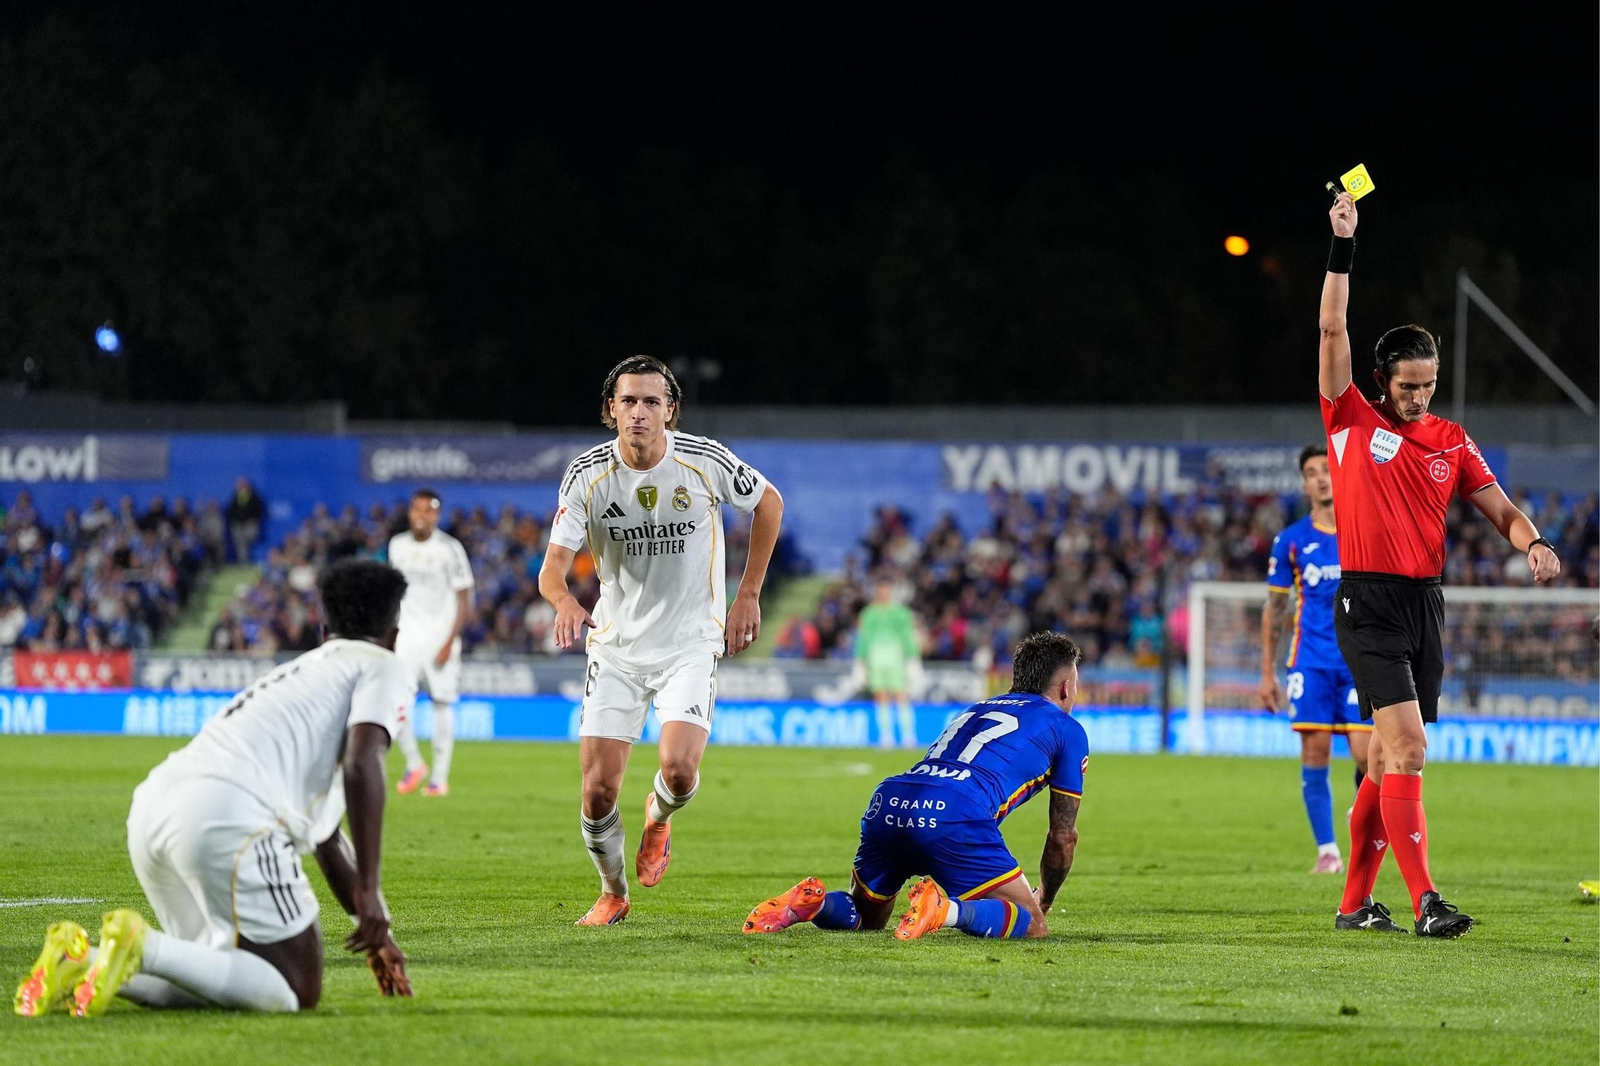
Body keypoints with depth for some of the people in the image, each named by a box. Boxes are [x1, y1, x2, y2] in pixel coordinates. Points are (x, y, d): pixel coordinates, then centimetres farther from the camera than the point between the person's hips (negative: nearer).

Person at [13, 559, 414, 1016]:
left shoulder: (298, 673, 39)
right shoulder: (382, 668, 14)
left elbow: (324, 836, 43)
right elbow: (361, 765, -7)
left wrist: (374, 931, 46)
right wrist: (369, 893, -9)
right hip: (228, 812, -8)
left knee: (219, 973, 23)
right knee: (296, 991, -3)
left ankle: (81, 959, -1)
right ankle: (143, 947, -23)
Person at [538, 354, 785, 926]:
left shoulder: (704, 460, -12)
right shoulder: (588, 474, -10)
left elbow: (769, 503, 7)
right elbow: (553, 567, -15)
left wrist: (748, 594, 5)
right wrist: (565, 601, -38)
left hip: (690, 640, -1)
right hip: (615, 644, 1)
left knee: (679, 769, -22)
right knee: (598, 788, -6)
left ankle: (659, 818, 16)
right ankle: (613, 894, 21)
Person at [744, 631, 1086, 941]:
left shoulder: (974, 711, 36)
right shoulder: (1066, 728, 19)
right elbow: (1063, 835, 21)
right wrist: (1044, 901, 35)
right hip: (953, 819, -6)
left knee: (865, 919, 27)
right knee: (1032, 928, -2)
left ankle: (809, 901, -6)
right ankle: (945, 908, -29)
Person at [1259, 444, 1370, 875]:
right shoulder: (1291, 541, 6)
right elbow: (1275, 608, 12)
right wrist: (1267, 672, 9)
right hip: (1311, 660, 1)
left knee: (1365, 754, -11)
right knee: (1315, 751, -6)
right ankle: (1327, 850, 2)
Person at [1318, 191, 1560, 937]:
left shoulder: (1451, 441, 11)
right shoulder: (1353, 423, -1)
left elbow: (1501, 509, 10)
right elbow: (1332, 332, -7)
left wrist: (1532, 543, -11)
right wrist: (1343, 246, -11)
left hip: (1426, 603, 5)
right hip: (1369, 603, -5)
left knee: (1387, 758, 9)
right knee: (1407, 747, -17)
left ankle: (1355, 901, 17)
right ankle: (1424, 902, -22)